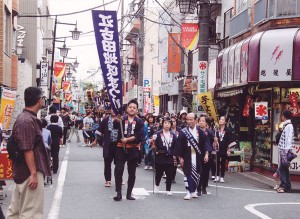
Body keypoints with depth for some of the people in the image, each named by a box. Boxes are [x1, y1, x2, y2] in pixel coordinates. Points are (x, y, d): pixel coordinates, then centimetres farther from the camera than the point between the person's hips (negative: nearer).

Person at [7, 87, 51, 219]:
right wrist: (34, 173, -23)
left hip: (23, 171, 10)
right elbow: (27, 150, -23)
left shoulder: (27, 118, 13)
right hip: (30, 172, -10)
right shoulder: (27, 121, -19)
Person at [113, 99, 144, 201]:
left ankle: (129, 193, 20)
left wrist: (128, 139, -15)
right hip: (121, 148, -1)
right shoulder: (121, 119, 1)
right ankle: (118, 193, -1)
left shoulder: (139, 122, 3)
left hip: (133, 150, 2)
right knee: (118, 170, -8)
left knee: (132, 173, 9)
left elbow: (140, 136, -8)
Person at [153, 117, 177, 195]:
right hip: (160, 157, -2)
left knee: (170, 174, 1)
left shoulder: (173, 135, 7)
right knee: (159, 173, 10)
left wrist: (174, 155, 6)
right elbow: (155, 144, -2)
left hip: (169, 157, 2)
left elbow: (176, 146, 12)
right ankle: (157, 186, 36)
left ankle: (168, 190, 13)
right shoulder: (158, 134, -4)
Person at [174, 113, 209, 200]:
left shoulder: (200, 132, 1)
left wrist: (206, 154, -7)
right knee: (188, 173, -3)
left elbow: (204, 143, 3)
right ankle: (189, 192, 1)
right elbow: (179, 145, -3)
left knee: (196, 174, 7)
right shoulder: (183, 132, -3)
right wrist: (180, 157, -7)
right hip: (187, 156, -2)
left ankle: (194, 191, 21)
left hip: (197, 156, 2)